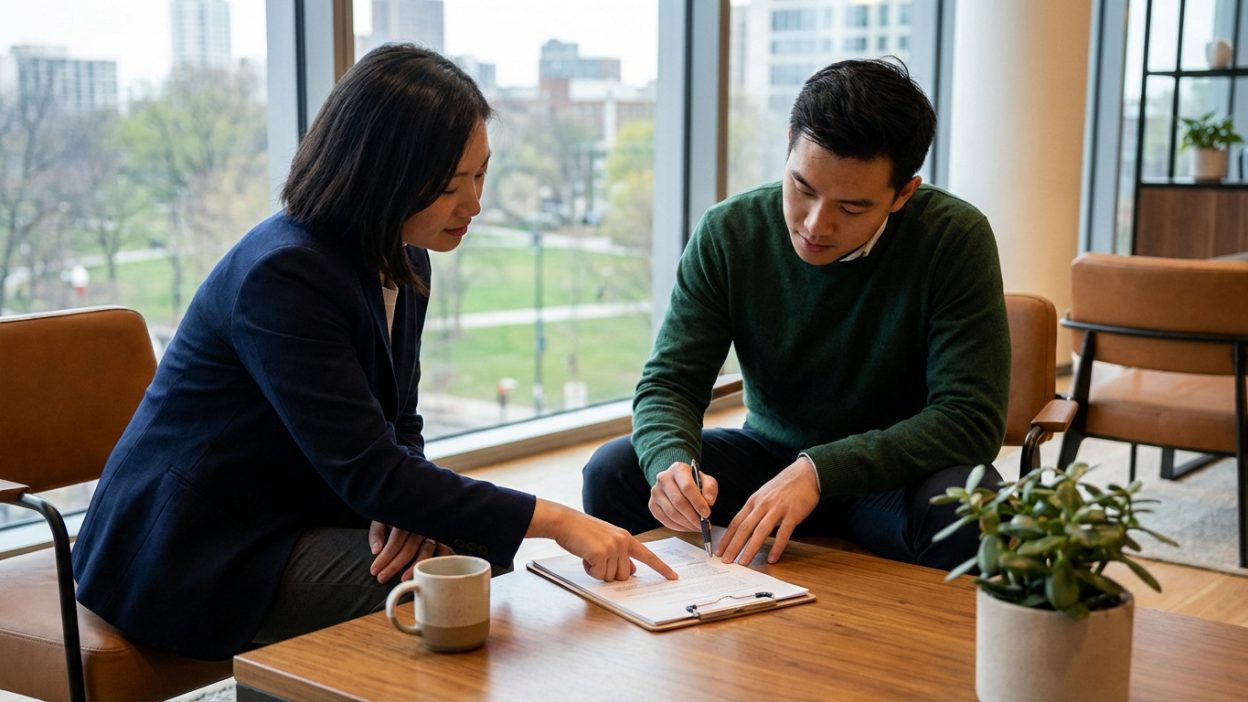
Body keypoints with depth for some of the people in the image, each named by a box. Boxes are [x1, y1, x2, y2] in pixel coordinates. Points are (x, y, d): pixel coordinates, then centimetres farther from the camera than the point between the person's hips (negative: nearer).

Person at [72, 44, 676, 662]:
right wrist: (556, 521, -32)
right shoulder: (281, 275, -26)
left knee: (484, 561, -9)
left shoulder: (403, 262, 2)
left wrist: (406, 507, -17)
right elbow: (366, 469, -30)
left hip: (291, 518, 8)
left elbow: (399, 427, 7)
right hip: (195, 559, -8)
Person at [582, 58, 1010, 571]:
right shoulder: (728, 232, -11)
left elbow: (971, 419, -22)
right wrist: (672, 462, -32)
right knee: (612, 472, -20)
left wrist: (819, 471, -33)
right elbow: (669, 383, -8)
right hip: (769, 452, 3)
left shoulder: (955, 238, -19)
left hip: (896, 471, -2)